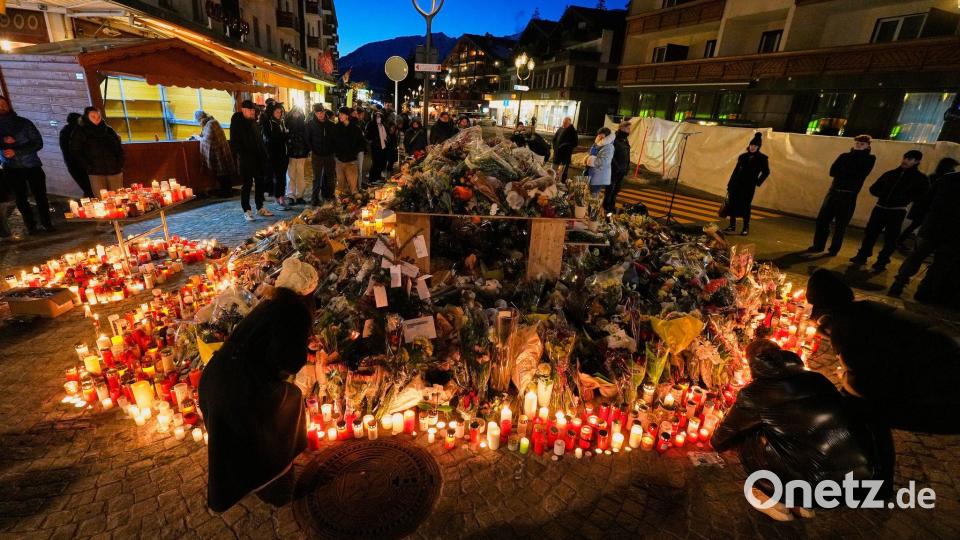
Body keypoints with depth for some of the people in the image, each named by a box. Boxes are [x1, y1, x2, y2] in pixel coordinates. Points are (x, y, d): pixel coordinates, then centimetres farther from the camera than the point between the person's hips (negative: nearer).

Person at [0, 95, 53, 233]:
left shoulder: (24, 122, 1)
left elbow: (38, 143, -6)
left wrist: (16, 151, -15)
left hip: (32, 165, -2)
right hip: (11, 169, 2)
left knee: (40, 196, -1)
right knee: (21, 198, 5)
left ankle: (46, 223, 10)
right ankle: (30, 225, 14)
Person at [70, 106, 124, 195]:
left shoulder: (108, 130, 15)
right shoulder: (80, 132, 8)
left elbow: (119, 149, 17)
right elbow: (75, 152, 4)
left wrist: (120, 164, 6)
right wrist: (88, 167, -6)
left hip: (115, 171, 2)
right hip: (96, 173, -2)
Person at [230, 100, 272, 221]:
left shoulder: (254, 122, 14)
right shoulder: (237, 123, -4)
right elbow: (234, 142, -9)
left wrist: (264, 154, 8)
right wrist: (240, 155, -17)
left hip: (258, 158, 6)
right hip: (245, 159, -6)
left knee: (260, 183, 9)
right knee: (246, 185, -2)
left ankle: (260, 207, 19)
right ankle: (247, 211, 4)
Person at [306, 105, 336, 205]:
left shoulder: (330, 124, 5)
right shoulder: (310, 124, -2)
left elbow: (334, 138, 12)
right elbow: (308, 139, -2)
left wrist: (333, 150, 2)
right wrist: (312, 150, -9)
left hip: (329, 155, 3)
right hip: (317, 155, -3)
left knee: (330, 176, 11)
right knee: (317, 178, -2)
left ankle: (327, 195, 27)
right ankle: (315, 199, 4)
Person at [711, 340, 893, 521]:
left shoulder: (754, 394, -1)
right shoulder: (815, 378, 13)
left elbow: (720, 441, 13)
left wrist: (717, 441, 39)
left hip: (824, 485, -6)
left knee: (748, 438, 7)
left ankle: (776, 500, 17)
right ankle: (798, 501, 25)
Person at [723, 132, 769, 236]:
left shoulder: (762, 158, -2)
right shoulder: (743, 156, 7)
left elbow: (766, 172, 4)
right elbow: (735, 170, 8)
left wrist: (758, 183, -3)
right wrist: (729, 184, 6)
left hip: (749, 186, -4)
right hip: (736, 184, 4)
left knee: (745, 206, -3)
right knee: (732, 204, 3)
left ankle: (746, 228, 8)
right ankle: (732, 226, 16)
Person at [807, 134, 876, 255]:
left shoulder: (870, 159, 5)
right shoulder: (845, 156, 10)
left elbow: (859, 174, -11)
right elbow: (832, 171, -4)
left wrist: (842, 172, -7)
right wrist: (850, 173, -11)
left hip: (849, 196, -3)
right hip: (833, 192, 3)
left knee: (840, 225, 2)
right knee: (822, 220, 1)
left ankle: (834, 249, 11)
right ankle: (818, 246, 12)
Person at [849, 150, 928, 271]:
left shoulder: (920, 178, 2)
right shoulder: (890, 174, 11)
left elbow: (923, 195, -6)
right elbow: (873, 189, 13)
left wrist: (905, 199, -15)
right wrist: (884, 195, -2)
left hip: (897, 212, -3)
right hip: (880, 208, 3)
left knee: (890, 238, 0)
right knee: (870, 233, 3)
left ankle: (881, 262, 10)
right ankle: (862, 256, 13)